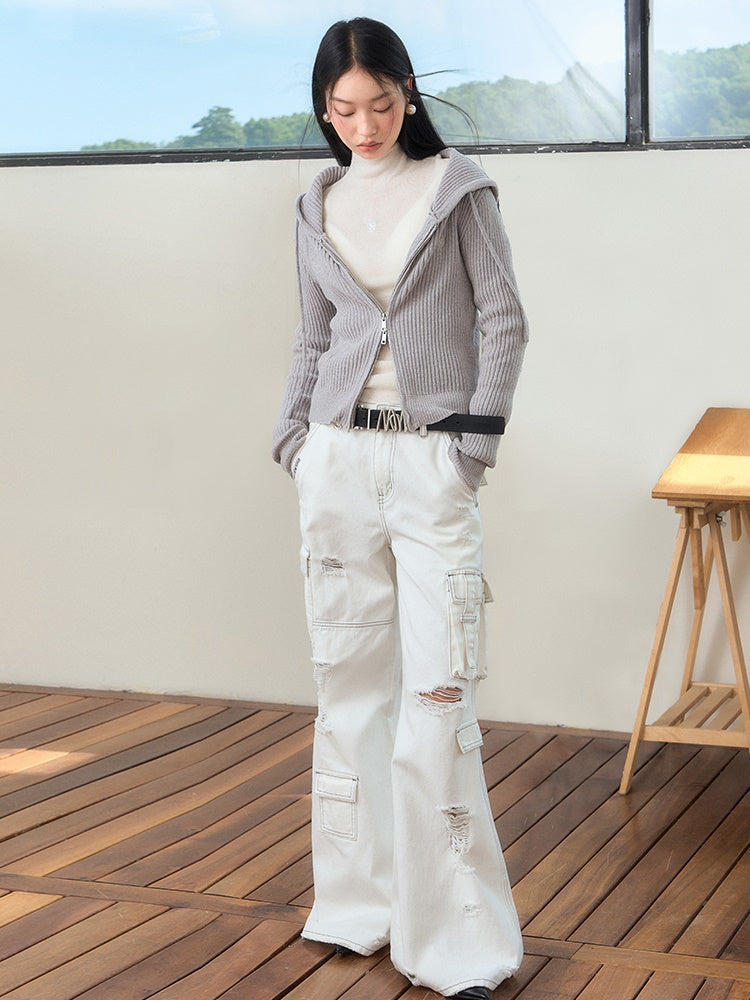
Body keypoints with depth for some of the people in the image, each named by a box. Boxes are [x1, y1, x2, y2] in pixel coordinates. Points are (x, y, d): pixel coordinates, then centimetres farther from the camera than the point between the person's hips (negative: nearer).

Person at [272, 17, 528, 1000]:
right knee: (349, 678, 6)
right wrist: (293, 433, 5)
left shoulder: (458, 187, 2)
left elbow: (504, 320, 1)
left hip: (433, 460, -4)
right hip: (340, 458, 4)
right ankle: (360, 901, 18)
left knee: (437, 689, -9)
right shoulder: (319, 206, 13)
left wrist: (478, 441, -7)